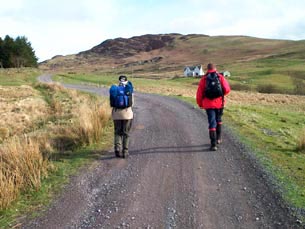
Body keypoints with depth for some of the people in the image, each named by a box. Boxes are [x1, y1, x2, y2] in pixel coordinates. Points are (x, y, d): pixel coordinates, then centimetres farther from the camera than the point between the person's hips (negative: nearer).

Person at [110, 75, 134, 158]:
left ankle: (117, 148, -8)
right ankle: (125, 151, 6)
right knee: (126, 133, 7)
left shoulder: (114, 89, 2)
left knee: (117, 132, 12)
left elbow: (112, 103, 3)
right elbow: (132, 103, 4)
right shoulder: (129, 89, -2)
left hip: (116, 113, 2)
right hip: (127, 113, -1)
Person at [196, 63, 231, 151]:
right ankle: (218, 138, 31)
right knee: (218, 120, 23)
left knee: (212, 123, -1)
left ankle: (213, 144, -7)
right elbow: (227, 89, -5)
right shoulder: (220, 77, 2)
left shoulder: (204, 79, 2)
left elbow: (199, 93, -1)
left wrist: (200, 104, 12)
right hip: (219, 103, 1)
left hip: (208, 104, -1)